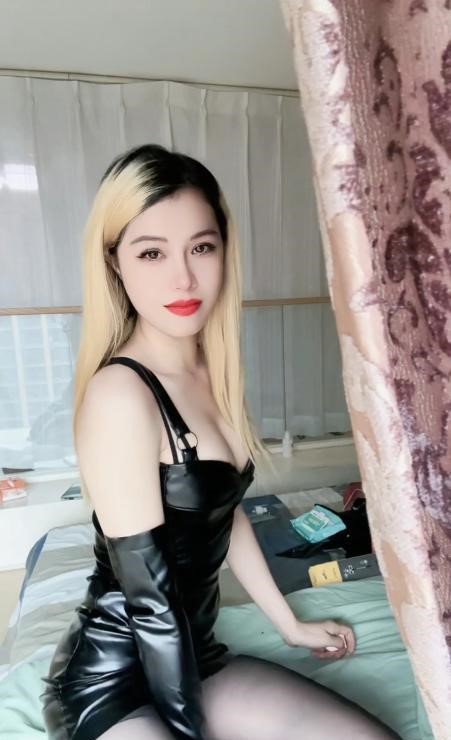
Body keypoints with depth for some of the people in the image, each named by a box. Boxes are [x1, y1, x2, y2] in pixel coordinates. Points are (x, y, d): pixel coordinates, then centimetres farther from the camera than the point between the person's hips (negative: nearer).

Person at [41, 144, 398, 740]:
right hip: (112, 683, -6)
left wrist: (290, 624, 15)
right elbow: (150, 594, -22)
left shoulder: (209, 370, 0)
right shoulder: (119, 393, -25)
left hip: (191, 655, 7)